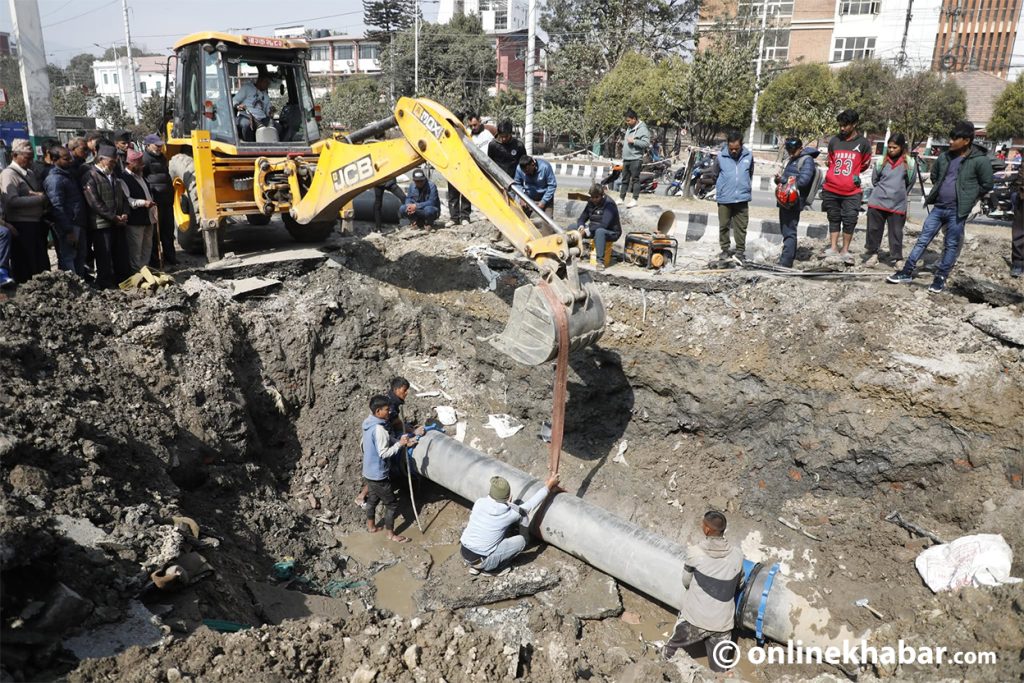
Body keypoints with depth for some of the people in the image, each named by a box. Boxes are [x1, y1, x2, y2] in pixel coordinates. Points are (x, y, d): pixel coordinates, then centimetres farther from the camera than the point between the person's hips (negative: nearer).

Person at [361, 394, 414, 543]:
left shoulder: (369, 423, 2)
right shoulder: (379, 429, -29)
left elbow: (387, 441, 11)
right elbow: (384, 453, -28)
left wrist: (403, 442, 3)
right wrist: (400, 444, -22)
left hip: (369, 472, 9)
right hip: (378, 475, -9)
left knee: (373, 498, 26)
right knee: (392, 503, 6)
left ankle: (371, 526, 42)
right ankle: (391, 534, 17)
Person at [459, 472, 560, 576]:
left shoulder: (479, 503, -7)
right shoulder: (510, 513, -16)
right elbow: (528, 506, 2)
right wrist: (548, 487, 12)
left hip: (463, 553, 5)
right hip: (482, 562, -5)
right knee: (521, 540, 2)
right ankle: (491, 569, 5)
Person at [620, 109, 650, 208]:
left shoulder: (642, 129, -11)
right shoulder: (629, 128, 16)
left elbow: (646, 143, -19)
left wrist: (633, 141, -20)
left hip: (635, 159, -9)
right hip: (626, 159, 9)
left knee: (635, 179, -5)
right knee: (625, 179, 12)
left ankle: (634, 199, -2)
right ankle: (621, 198, 18)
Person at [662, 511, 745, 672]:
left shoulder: (695, 553, -14)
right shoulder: (737, 554, -6)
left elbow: (686, 581, 1)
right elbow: (739, 584, 10)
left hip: (694, 620, -2)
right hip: (722, 623, 2)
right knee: (719, 668, 17)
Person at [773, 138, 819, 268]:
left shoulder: (807, 160, -7)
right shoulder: (792, 160, 21)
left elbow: (803, 180, -20)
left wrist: (783, 179, -12)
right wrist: (779, 179, -2)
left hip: (793, 202, -9)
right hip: (785, 200, 9)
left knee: (789, 232, -9)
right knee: (785, 231, 16)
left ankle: (785, 262, -10)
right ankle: (790, 257, 26)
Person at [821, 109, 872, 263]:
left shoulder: (863, 143, 0)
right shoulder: (834, 141, 6)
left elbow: (865, 164, 13)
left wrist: (854, 175, 9)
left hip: (851, 191, -2)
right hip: (831, 189, 2)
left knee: (850, 220, -2)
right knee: (834, 219, 10)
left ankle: (845, 250, 8)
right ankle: (833, 248, 16)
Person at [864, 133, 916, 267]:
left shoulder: (909, 163, -1)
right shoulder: (881, 162, 3)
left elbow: (910, 182, 9)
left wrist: (899, 193, 11)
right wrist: (883, 191, 11)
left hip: (898, 205, -1)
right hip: (877, 202, 1)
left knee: (896, 232, 5)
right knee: (874, 229, 8)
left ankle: (896, 258, 14)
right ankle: (871, 253, 22)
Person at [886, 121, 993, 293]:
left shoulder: (980, 160, -11)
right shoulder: (945, 157, 5)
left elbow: (986, 185, -5)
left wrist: (967, 197, -1)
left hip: (957, 211, -5)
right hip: (938, 207, 5)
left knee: (951, 245, 4)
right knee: (923, 239, 6)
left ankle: (940, 278, 14)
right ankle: (907, 273, 10)